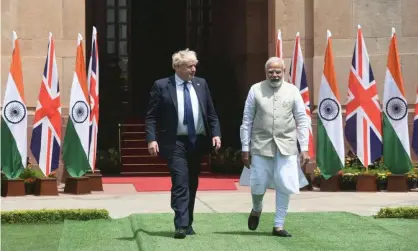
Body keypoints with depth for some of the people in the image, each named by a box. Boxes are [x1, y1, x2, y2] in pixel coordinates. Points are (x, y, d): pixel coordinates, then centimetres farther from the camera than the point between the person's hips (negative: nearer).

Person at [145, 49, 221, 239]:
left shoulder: (201, 84, 8)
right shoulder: (161, 86, -4)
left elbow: (211, 113, 11)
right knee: (180, 183, -13)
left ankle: (188, 223, 23)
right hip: (175, 142, -4)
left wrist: (216, 134, -2)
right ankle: (181, 225, -13)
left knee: (192, 184, 12)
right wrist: (152, 139, -16)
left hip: (198, 141, 5)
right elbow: (151, 116, -5)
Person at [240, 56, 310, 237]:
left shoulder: (292, 91, 3)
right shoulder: (255, 90, 1)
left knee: (284, 187, 0)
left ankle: (278, 226, 14)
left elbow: (302, 121, 5)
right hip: (261, 146, -1)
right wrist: (245, 148, 2)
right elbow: (247, 121, 4)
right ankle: (256, 210, 36)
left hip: (286, 147, 1)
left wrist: (304, 148, 0)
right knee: (258, 186, 2)